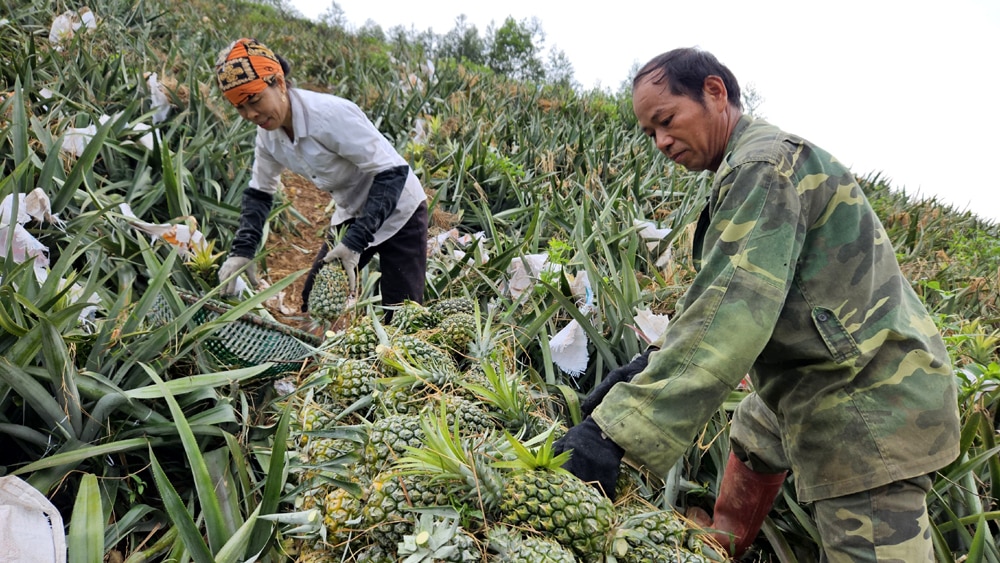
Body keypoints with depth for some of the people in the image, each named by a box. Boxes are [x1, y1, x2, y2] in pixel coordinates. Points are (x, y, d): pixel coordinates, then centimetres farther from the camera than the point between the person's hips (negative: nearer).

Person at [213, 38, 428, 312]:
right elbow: (259, 193, 8)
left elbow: (393, 173, -29)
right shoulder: (268, 134, -6)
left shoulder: (331, 114, -29)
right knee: (314, 300, 6)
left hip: (397, 211, -7)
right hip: (351, 215, 7)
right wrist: (241, 251, -6)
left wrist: (355, 242, -33)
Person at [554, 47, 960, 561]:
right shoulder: (753, 169, 13)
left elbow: (732, 312, -32)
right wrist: (655, 362, -3)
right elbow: (729, 294, 10)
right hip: (823, 381, 11)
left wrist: (619, 428, -36)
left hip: (870, 403, -11)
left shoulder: (764, 164, -20)